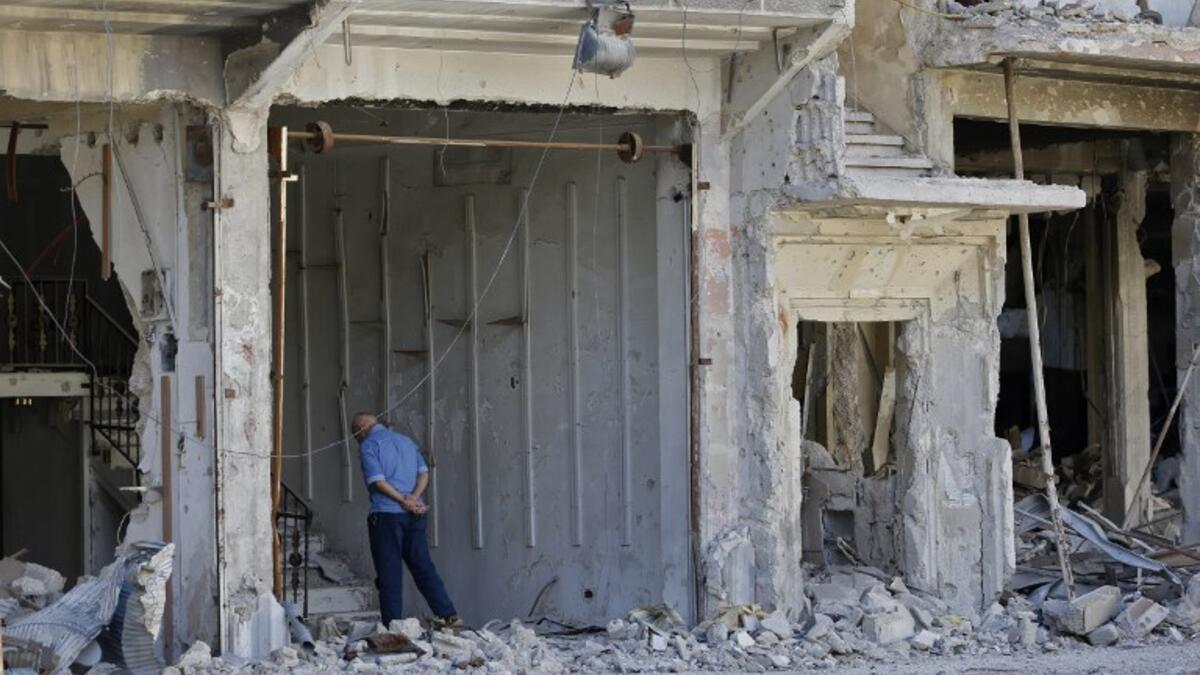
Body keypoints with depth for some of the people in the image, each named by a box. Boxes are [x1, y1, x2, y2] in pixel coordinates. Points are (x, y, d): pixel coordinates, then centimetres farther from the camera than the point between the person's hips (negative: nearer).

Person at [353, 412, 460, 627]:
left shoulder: (368, 445, -1)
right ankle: (449, 615, 0)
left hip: (385, 514, -6)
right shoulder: (406, 441, 20)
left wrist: (403, 501, -11)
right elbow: (424, 472, 9)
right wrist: (413, 498, -4)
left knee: (389, 573, -1)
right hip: (414, 514, 6)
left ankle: (393, 624, -1)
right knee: (423, 566, 7)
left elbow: (377, 480, -13)